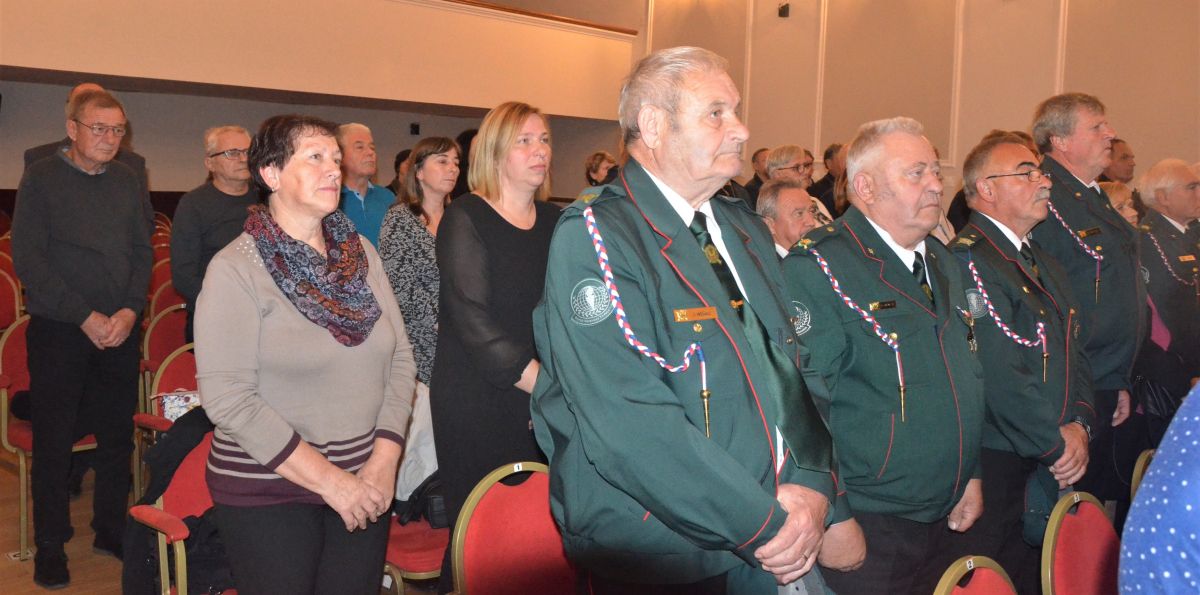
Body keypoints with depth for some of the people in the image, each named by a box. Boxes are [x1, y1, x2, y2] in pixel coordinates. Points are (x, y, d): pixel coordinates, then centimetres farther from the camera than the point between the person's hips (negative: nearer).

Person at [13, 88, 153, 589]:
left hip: (120, 330, 4)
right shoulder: (41, 178, -3)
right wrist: (84, 316, -13)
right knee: (54, 440, 4)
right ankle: (50, 545, 17)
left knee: (118, 435, 8)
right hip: (58, 330, -3)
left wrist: (130, 310, -6)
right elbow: (27, 259, -8)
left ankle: (111, 529, 24)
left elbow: (142, 252, 9)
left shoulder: (127, 180, 9)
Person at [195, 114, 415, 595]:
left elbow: (400, 357, 5)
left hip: (365, 484, 5)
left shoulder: (361, 252, 5)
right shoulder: (236, 268, -10)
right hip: (267, 493, -4)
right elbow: (227, 398, -16)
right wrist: (328, 480, -17)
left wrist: (385, 459, -7)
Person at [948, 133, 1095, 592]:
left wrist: (1079, 425, -1)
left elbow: (1074, 351, 16)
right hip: (998, 468, -9)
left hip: (1054, 465, 9)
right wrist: (1058, 443, -13)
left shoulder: (1041, 263, 15)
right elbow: (1001, 377, -22)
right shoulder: (969, 260, -17)